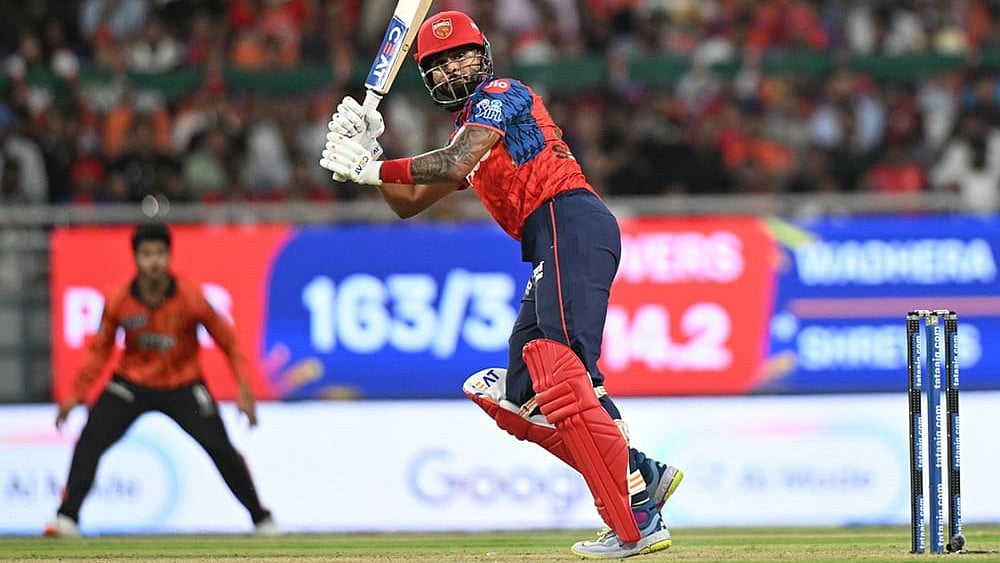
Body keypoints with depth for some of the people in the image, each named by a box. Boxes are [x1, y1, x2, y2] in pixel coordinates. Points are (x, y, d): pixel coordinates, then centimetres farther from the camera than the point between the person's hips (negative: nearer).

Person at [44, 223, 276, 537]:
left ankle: (261, 519, 10)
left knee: (221, 449, -8)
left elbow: (226, 340, -9)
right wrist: (76, 395, -5)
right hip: (131, 382, 1)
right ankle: (67, 517, -9)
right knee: (89, 441, -17)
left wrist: (244, 390, -14)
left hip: (183, 387, -1)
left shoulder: (191, 298, -20)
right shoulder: (118, 301, -15)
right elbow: (100, 349, 0)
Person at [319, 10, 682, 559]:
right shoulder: (466, 132, 29)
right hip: (551, 246, 10)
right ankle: (643, 474, 4)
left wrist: (376, 167, -7)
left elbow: (454, 166, -15)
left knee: (559, 371, -23)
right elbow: (408, 203, 30)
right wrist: (366, 152, 15)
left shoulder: (500, 94, 1)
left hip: (572, 223, -10)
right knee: (519, 395, 8)